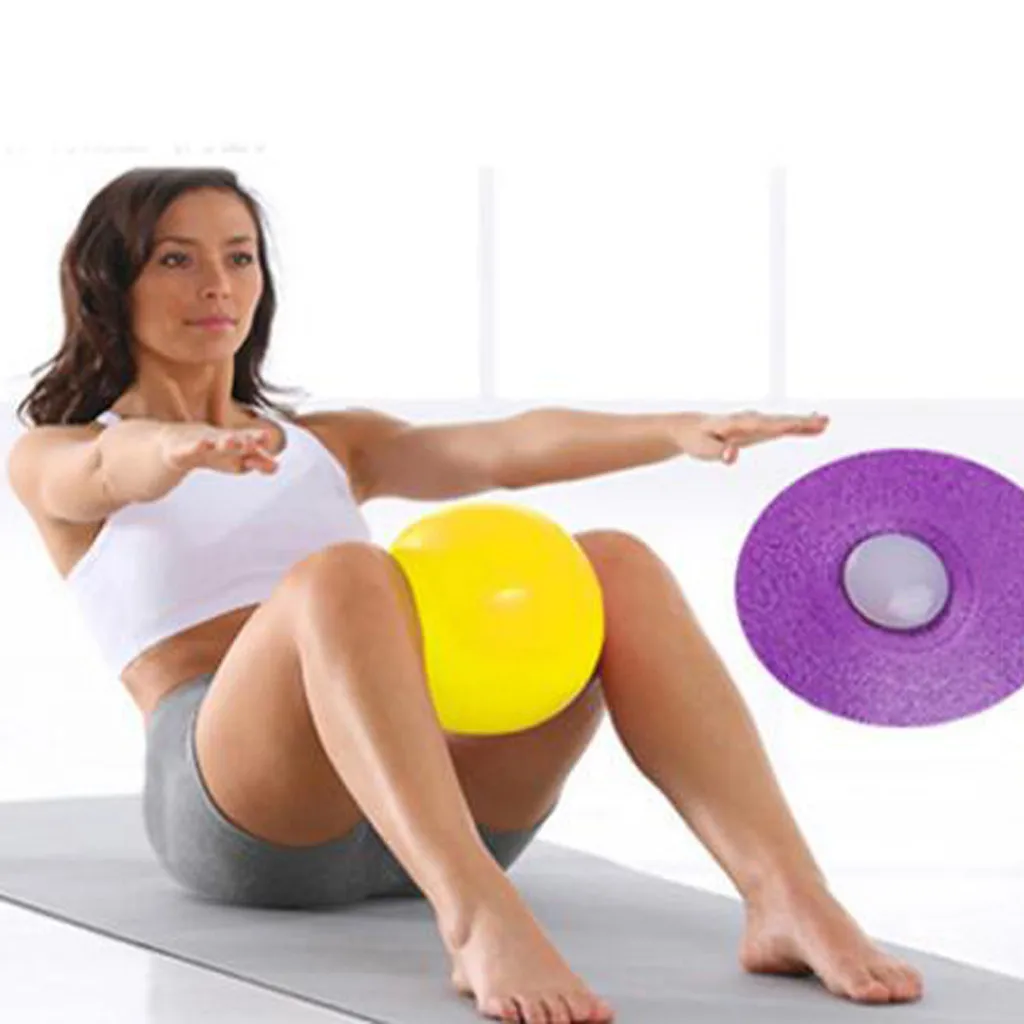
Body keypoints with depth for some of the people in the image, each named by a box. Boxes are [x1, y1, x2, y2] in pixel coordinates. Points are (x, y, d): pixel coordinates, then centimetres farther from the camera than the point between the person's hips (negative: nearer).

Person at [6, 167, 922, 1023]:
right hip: (245, 813, -4)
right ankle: (483, 923, -56)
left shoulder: (331, 443, 28)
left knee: (613, 570, -22)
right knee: (344, 576, -35)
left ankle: (792, 901, -40)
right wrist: (183, 448, -37)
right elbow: (113, 468, -11)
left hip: (442, 795, 4)